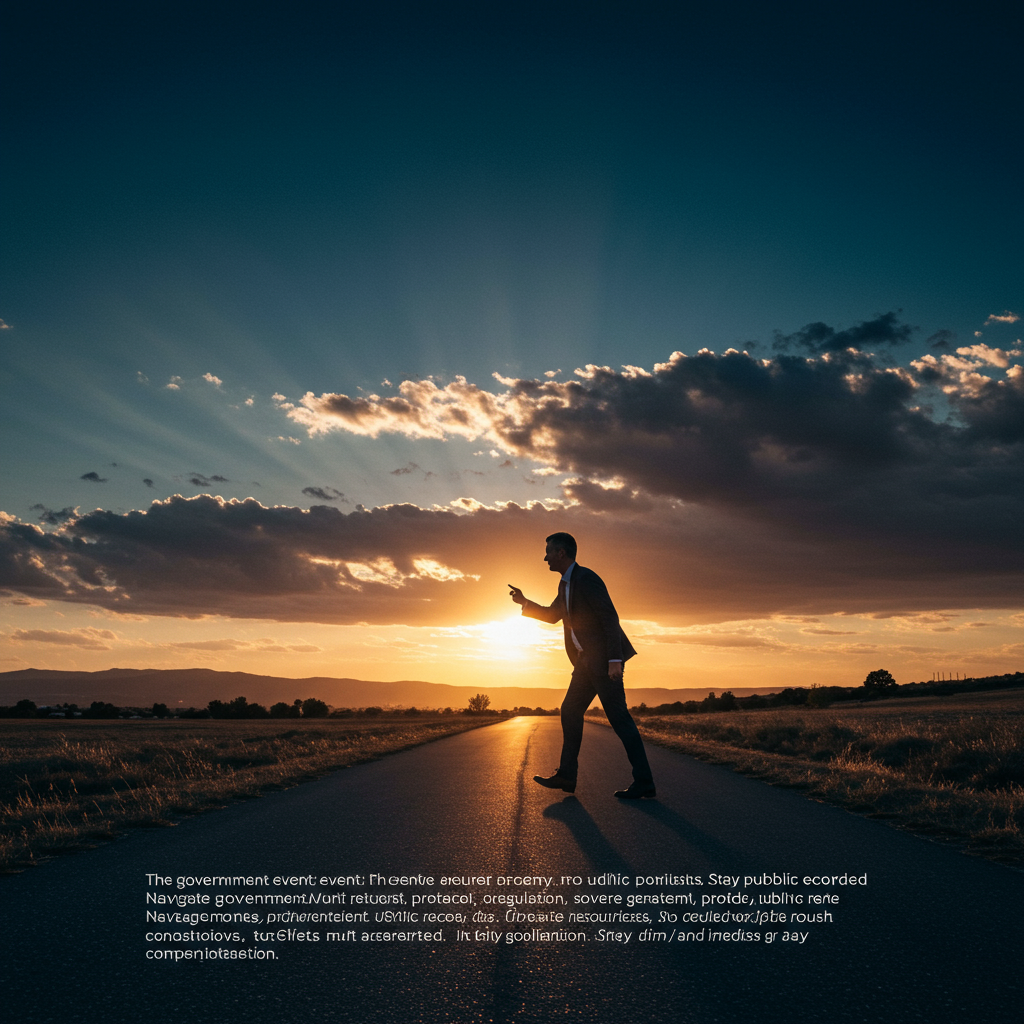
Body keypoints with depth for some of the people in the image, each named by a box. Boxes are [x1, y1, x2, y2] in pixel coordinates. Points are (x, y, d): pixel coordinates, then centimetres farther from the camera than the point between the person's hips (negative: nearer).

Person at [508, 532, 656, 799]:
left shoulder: (586, 578, -16)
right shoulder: (566, 584, 15)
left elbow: (610, 617, -20)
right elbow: (551, 615, 29)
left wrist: (614, 660, -25)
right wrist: (525, 602, 18)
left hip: (605, 657, -10)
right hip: (587, 659, 10)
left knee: (618, 716, -9)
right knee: (571, 711, 9)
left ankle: (643, 781, -4)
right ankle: (566, 775, 13)